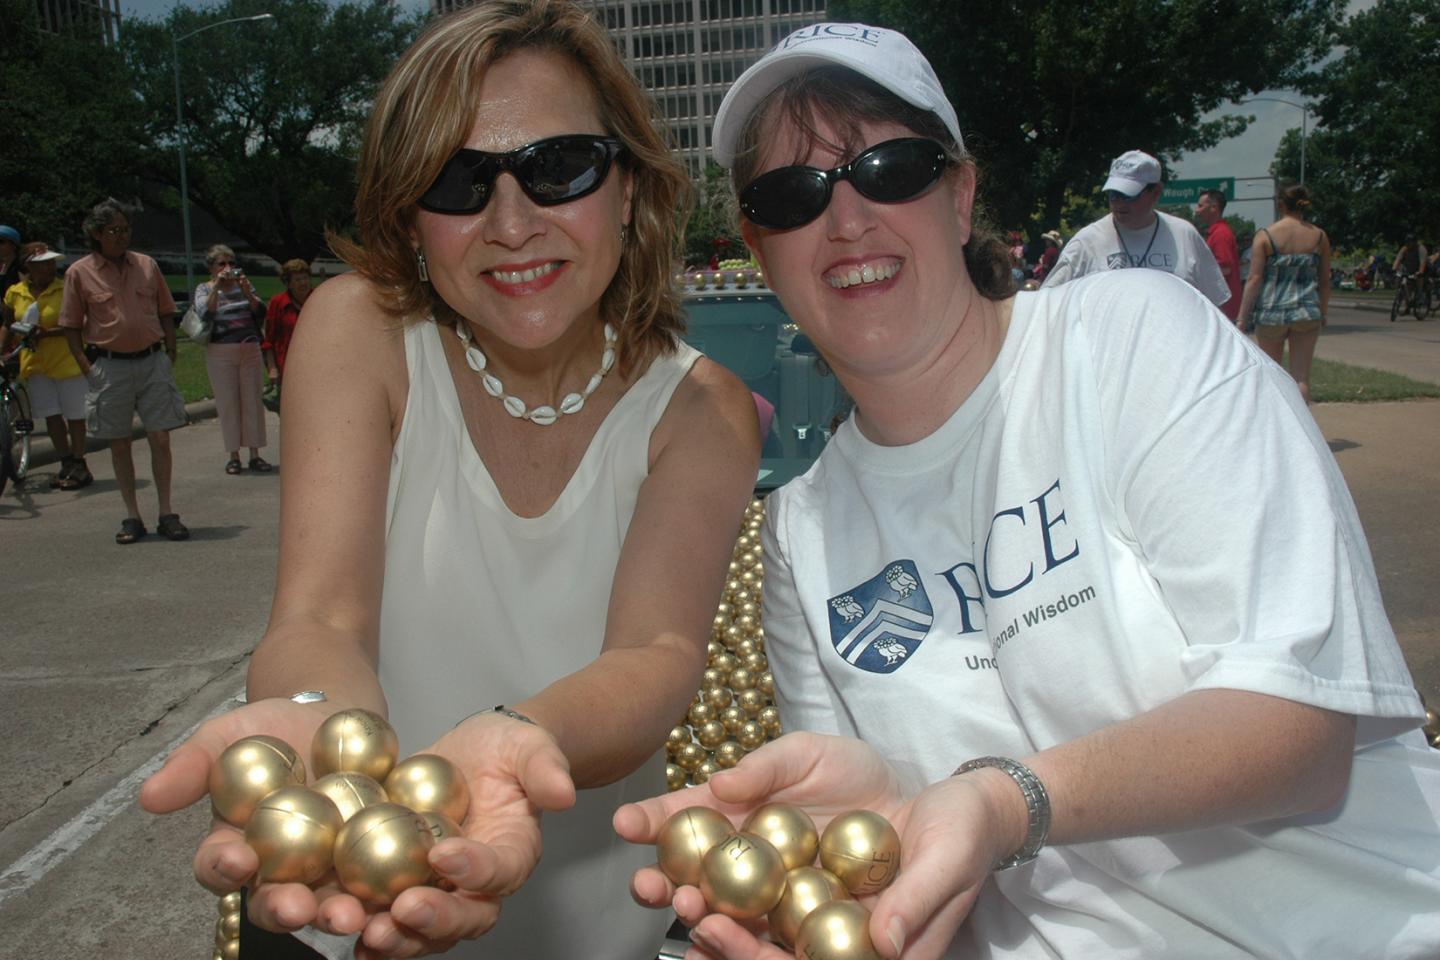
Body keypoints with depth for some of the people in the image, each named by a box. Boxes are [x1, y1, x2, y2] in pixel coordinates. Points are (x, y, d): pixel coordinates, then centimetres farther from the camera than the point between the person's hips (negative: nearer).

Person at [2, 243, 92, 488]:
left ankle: (79, 466, 9)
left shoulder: (66, 289, -8)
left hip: (67, 361, -4)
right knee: (51, 416, 7)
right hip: (35, 363, 4)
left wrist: (47, 332, -23)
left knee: (74, 415, 0)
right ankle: (67, 464, 18)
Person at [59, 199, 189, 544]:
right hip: (109, 366, -1)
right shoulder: (79, 272, 1)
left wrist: (170, 356, 3)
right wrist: (87, 368, -6)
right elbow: (71, 326, 4)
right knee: (119, 444, 5)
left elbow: (166, 314, 13)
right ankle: (132, 518, 13)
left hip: (152, 361, 1)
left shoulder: (147, 266, 7)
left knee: (160, 439, -1)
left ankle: (166, 514, 6)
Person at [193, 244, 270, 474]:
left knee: (253, 402, 1)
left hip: (251, 350, 2)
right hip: (220, 353, -2)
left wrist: (247, 291, -15)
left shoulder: (244, 284, 11)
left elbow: (261, 311, -1)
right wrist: (216, 287, -18)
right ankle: (234, 456, 6)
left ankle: (255, 454, 7)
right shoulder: (204, 289, 5)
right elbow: (205, 314, -13)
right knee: (228, 404, -1)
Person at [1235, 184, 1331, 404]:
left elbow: (1254, 280, -8)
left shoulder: (1265, 235, -5)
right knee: (1301, 377, 4)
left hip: (1271, 312, -1)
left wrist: (1242, 317, -4)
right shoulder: (1319, 236, 3)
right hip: (1306, 313, 2)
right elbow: (1324, 281, 8)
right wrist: (1323, 312, 20)